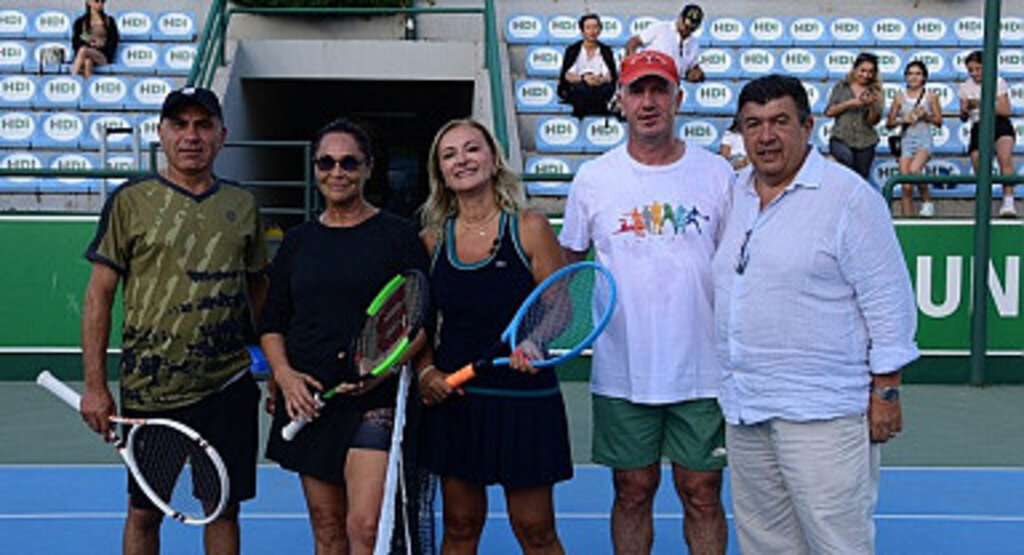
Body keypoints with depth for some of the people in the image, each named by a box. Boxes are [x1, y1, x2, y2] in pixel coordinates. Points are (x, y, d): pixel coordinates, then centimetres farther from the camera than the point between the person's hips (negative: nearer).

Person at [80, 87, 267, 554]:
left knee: (224, 508, 10)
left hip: (228, 386, 3)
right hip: (149, 389, -2)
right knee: (144, 512, 9)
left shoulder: (243, 205, 9)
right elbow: (99, 295, -1)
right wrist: (95, 386, -5)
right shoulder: (130, 201, -1)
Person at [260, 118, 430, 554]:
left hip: (375, 399, -4)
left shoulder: (398, 235, 0)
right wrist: (284, 374, -3)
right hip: (307, 400, 4)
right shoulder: (298, 241, 13)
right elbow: (271, 324, 15)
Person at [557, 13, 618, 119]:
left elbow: (611, 76, -3)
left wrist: (601, 79, -27)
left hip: (599, 88, 2)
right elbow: (566, 76, -7)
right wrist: (584, 78, -27)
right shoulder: (572, 50, 2)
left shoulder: (605, 51, 6)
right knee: (581, 88, -37)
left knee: (608, 88, -33)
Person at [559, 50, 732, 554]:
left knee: (702, 493, 8)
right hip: (621, 373, 0)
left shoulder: (717, 173, 1)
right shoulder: (593, 178, 1)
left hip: (703, 371, 0)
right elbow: (566, 262, 10)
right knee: (633, 491, 10)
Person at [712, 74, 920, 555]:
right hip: (743, 407, 7)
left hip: (820, 412, -7)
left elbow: (888, 301, -9)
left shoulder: (849, 196, -8)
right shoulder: (735, 194, 11)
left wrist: (885, 392, -10)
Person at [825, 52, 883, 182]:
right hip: (840, 138, -2)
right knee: (846, 157, -35)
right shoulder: (841, 87, 8)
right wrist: (850, 103, -9)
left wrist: (872, 105, -16)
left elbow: (873, 121, 3)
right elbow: (829, 112, 1)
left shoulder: (874, 92, 9)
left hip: (864, 141, 2)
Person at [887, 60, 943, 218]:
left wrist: (925, 116, -11)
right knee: (906, 186, -3)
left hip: (923, 139, -2)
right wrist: (903, 120, -9)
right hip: (906, 140, 2)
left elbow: (939, 121, 6)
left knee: (914, 170, -29)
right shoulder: (900, 98, 7)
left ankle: (927, 202, -8)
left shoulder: (930, 97, 4)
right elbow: (889, 123, 9)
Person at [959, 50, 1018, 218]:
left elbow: (1005, 110, -7)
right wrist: (965, 111, -14)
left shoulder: (998, 82, 1)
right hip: (978, 128, 3)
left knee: (1005, 159, -30)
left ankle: (1008, 201, -36)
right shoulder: (965, 87, 9)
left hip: (1000, 124, -3)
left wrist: (982, 104, -18)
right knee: (980, 172, -4)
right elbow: (963, 118, 10)